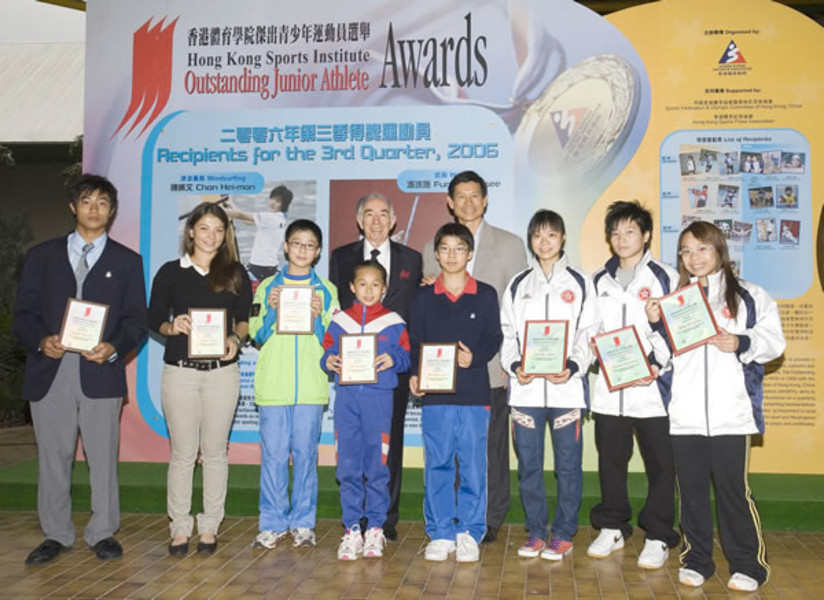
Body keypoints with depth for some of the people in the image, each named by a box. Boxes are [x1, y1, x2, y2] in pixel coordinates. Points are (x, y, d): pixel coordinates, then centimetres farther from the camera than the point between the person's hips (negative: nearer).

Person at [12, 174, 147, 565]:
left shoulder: (127, 261, 10)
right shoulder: (42, 256, 13)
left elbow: (136, 320, 4)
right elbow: (23, 314, 8)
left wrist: (114, 347, -14)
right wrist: (41, 341, -12)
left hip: (101, 372, -1)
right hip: (50, 371, 1)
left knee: (103, 457, 4)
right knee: (53, 457, 8)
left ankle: (103, 533, 18)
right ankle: (56, 535, 22)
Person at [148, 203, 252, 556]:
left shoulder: (236, 274, 6)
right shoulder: (170, 272, 4)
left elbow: (245, 318, 8)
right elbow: (153, 318, 6)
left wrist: (235, 338, -12)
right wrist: (172, 327, -14)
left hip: (222, 371, 1)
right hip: (179, 371, 0)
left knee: (215, 452, 7)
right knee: (182, 453, 5)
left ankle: (209, 526, 18)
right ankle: (180, 527, 16)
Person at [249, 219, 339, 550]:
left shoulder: (326, 290, 8)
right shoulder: (267, 287, 10)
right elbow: (257, 336, 5)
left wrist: (318, 317, -11)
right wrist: (271, 310, -10)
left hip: (311, 385, 0)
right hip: (273, 383, 0)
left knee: (305, 452, 4)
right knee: (273, 454, 1)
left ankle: (303, 522, 16)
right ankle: (273, 523, 14)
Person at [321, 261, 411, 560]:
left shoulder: (394, 323, 5)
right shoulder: (339, 321, 10)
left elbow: (406, 356, 5)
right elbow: (328, 351, 12)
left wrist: (393, 359, -15)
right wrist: (328, 361, -9)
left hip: (379, 398, -1)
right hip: (346, 397, 2)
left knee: (377, 466, 2)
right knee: (348, 466, 3)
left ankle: (375, 529, 15)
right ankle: (351, 530, 13)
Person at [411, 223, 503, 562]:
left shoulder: (485, 295, 6)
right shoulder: (424, 297, 9)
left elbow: (494, 340, 4)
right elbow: (415, 342, 8)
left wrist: (475, 357, -15)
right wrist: (415, 374, -8)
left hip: (474, 394, -1)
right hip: (434, 395, 1)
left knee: (473, 464, 2)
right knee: (437, 464, 5)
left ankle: (469, 533, 14)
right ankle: (440, 534, 16)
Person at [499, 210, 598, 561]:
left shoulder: (579, 282, 6)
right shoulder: (517, 285, 12)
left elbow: (589, 334, 2)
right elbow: (507, 334, 10)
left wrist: (573, 367, -14)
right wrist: (514, 366, -7)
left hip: (567, 387, -2)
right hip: (525, 388, 2)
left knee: (568, 464, 3)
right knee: (528, 464, 7)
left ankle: (564, 533, 16)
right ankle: (535, 532, 20)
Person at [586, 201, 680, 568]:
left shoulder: (664, 276, 0)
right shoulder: (600, 280, 13)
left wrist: (659, 364, -15)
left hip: (653, 388, -4)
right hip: (608, 388, 4)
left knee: (660, 463, 3)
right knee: (610, 462, 12)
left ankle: (658, 537, 15)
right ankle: (612, 528, 27)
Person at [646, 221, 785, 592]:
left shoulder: (749, 296, 5)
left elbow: (774, 340, 0)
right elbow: (665, 355, 10)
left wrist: (741, 344, -16)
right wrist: (656, 326, -6)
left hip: (731, 414, -3)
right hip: (684, 417, 3)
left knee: (733, 489, 1)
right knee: (691, 490, 10)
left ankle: (748, 564, 17)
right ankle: (696, 560, 23)